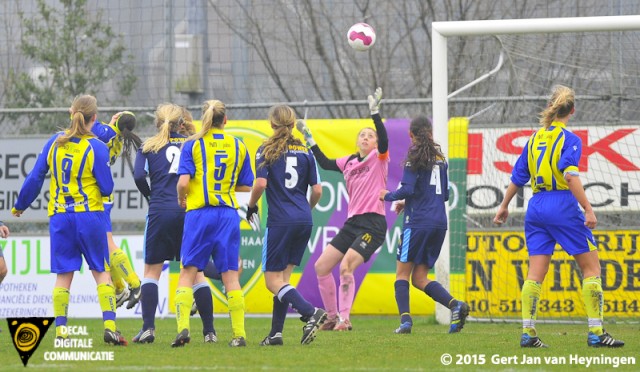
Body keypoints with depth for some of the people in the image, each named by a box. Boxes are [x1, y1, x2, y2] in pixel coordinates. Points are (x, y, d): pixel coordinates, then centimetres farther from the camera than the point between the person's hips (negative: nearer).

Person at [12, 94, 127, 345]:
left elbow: (34, 179, 4)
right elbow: (107, 188, -7)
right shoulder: (96, 148, -9)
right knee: (101, 272, 5)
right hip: (90, 216, -3)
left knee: (63, 275, 6)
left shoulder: (54, 143, 1)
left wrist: (20, 206, 17)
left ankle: (60, 329, -2)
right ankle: (109, 326, -5)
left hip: (59, 217, 3)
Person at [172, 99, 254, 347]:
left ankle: (183, 327, -12)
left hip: (199, 213, -2)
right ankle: (239, 334, 1)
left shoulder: (193, 144, -2)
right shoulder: (239, 147, 7)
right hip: (228, 214, 2)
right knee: (230, 276, 5)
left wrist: (182, 199, 10)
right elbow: (246, 186, 9)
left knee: (187, 274, 3)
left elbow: (183, 182, -10)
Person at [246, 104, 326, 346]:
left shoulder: (267, 150, -3)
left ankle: (310, 312, -22)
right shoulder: (305, 151, 9)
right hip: (304, 221, 5)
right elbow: (317, 190, 7)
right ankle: (276, 332, 8)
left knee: (273, 280, -1)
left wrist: (251, 205, 3)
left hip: (280, 221, -5)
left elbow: (260, 183, -15)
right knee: (284, 277, 12)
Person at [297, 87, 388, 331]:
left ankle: (344, 319, -14)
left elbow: (384, 140, -21)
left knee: (346, 267, -24)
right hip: (352, 223, 8)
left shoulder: (379, 158, -2)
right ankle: (333, 317, 16)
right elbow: (325, 163, 28)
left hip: (372, 224, -8)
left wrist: (375, 112, -29)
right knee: (321, 267, 5)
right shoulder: (349, 162, 16)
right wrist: (309, 139, 26)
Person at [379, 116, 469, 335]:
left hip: (418, 222, -6)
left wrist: (388, 196, 5)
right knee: (419, 278, 9)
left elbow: (407, 189, -16)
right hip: (439, 222, 7)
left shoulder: (415, 156, -7)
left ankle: (405, 319, -11)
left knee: (402, 273, 3)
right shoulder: (440, 157, 15)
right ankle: (455, 305, -13)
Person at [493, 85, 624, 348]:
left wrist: (504, 206, 30)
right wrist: (588, 209, -22)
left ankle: (527, 333, -3)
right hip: (563, 206, -6)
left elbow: (517, 177, 17)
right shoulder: (569, 139, -6)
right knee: (591, 268, 1)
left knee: (535, 274, 5)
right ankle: (596, 332, -4)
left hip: (536, 207, 6)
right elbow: (570, 175, -19)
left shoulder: (535, 138, 12)